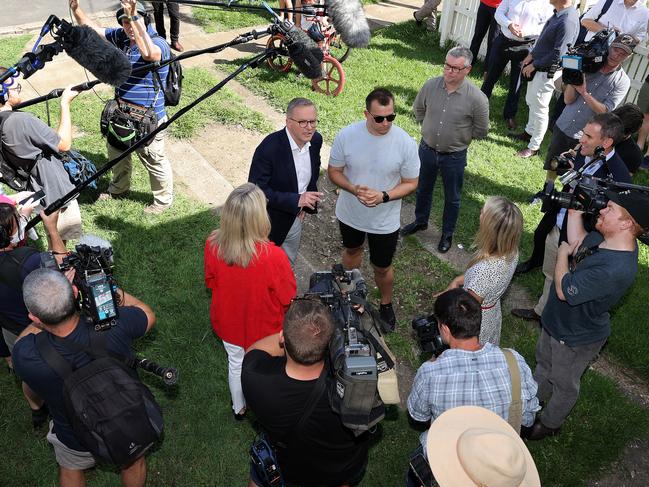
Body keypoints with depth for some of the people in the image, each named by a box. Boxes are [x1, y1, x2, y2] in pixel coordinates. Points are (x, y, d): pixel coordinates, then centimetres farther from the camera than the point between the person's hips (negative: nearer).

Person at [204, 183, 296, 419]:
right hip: (263, 328, -3)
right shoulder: (273, 256, -39)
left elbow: (211, 282, -6)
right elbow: (287, 298, -21)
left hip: (229, 322, 3)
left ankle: (239, 407, 57)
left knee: (236, 364, 31)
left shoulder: (213, 244, -27)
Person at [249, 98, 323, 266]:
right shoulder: (269, 148, -30)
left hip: (296, 219, 6)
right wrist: (296, 200, -35)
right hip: (270, 225, -6)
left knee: (288, 264, 29)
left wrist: (307, 204, 2)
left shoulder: (316, 140, -9)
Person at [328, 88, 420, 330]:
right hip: (350, 213, 2)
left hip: (384, 221, -2)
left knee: (382, 267, 14)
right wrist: (354, 190, -27)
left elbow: (410, 183, -12)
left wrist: (383, 197, -28)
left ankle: (386, 304, 45)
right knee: (352, 250, 29)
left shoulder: (405, 142, -22)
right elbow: (334, 171, -8)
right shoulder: (346, 135, -20)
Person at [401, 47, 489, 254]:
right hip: (427, 149, 3)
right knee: (423, 189, 24)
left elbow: (480, 131, -7)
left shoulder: (477, 98, -22)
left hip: (454, 156, -3)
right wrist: (430, 128, 7)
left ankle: (447, 234, 38)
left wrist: (458, 137, 0)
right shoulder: (430, 85, -13)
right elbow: (418, 109, 9)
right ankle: (420, 221, 50)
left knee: (452, 198, 16)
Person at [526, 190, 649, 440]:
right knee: (544, 364, 32)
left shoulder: (616, 269, -42)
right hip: (556, 321, 8)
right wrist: (575, 208, -6)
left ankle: (549, 423, 48)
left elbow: (564, 291, -35)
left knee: (564, 383, 21)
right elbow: (577, 240, 5)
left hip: (576, 338, -8)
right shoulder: (605, 237, -15)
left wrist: (563, 253, -21)